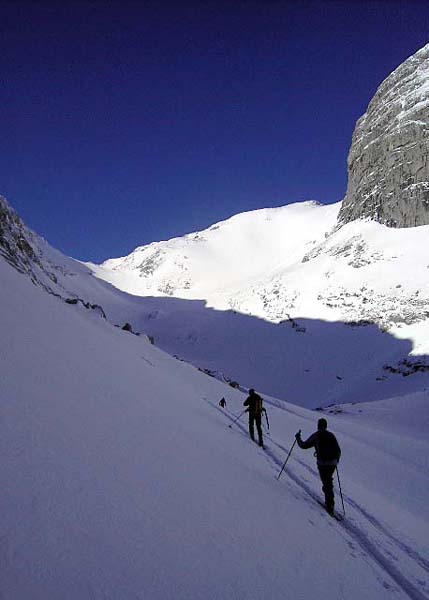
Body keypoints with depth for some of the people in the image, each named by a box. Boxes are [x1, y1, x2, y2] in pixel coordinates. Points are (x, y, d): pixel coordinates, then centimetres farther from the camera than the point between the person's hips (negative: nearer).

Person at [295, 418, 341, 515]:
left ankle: (330, 506, -4)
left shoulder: (315, 436, -1)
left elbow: (304, 445, 4)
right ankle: (329, 501, 29)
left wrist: (298, 438, 22)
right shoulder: (331, 435, 8)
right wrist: (336, 460, 26)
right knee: (328, 480, 23)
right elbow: (338, 450, 10)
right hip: (332, 463, 4)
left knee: (326, 483, 0)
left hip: (322, 463, -4)